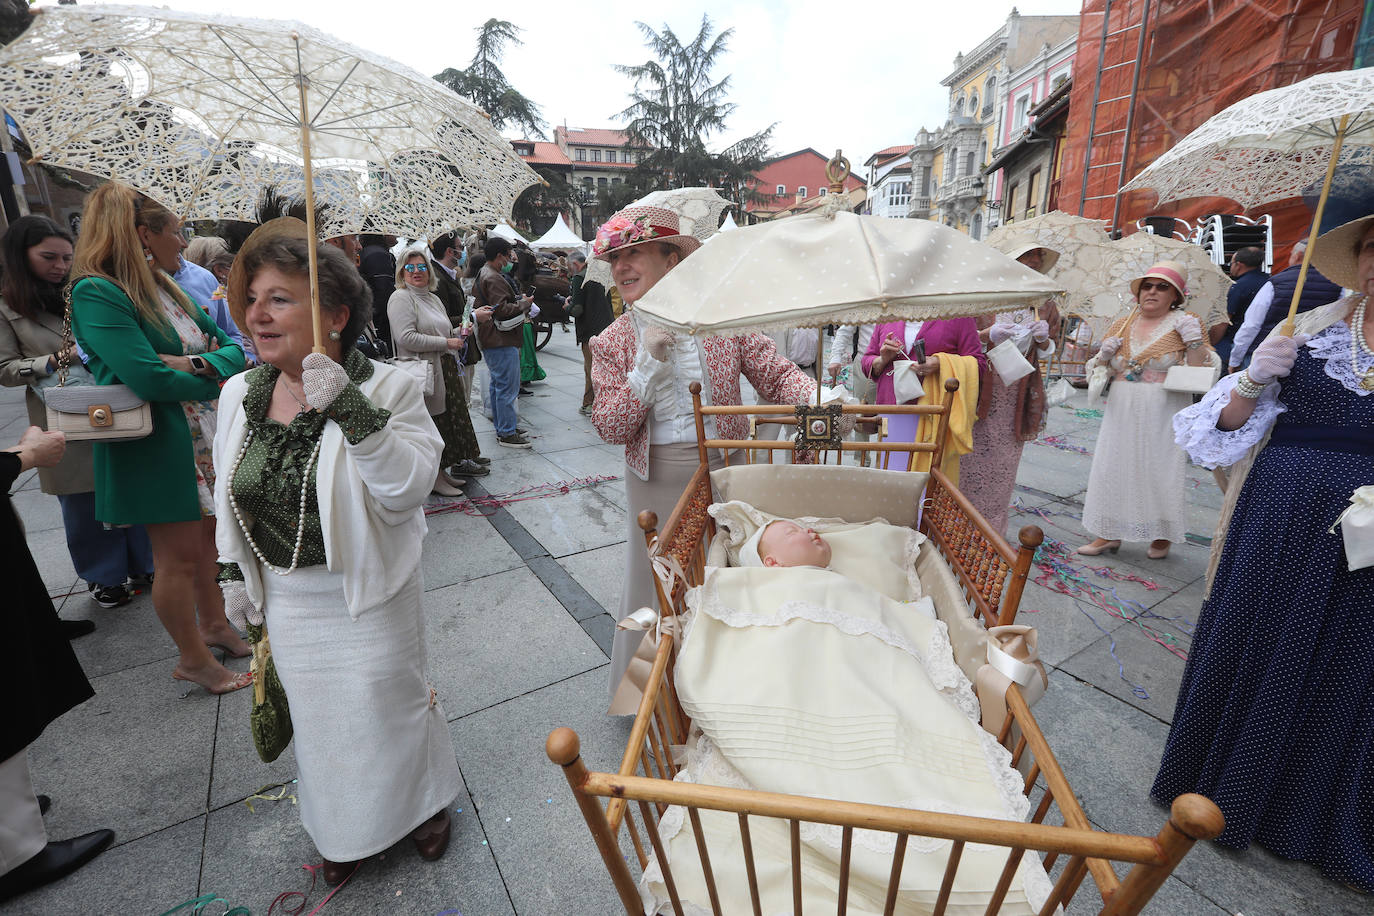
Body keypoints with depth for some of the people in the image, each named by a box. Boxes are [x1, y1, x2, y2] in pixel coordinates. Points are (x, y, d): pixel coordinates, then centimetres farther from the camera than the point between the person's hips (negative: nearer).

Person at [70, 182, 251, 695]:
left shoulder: (168, 289, 10)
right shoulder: (97, 293, -15)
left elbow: (233, 346, 6)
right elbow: (148, 378, -24)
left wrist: (202, 364, -15)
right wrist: (215, 380, -9)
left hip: (205, 437, 7)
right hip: (157, 446, -7)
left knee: (206, 538, 18)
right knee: (178, 557, 4)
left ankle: (213, 625, 36)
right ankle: (192, 659, 21)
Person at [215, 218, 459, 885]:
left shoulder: (387, 387, -17)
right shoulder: (239, 394, -1)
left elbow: (406, 488, -27)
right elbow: (230, 495, 12)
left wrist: (352, 411, -37)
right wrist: (234, 573, 12)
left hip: (369, 593, -4)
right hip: (285, 598, 5)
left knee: (390, 702, 12)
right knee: (316, 713, 19)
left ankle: (426, 801, 42)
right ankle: (345, 830, 47)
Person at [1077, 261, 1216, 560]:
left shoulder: (1185, 324, -1)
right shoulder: (1121, 325, 9)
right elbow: (1100, 372, 15)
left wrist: (1194, 341, -18)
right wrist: (1104, 355, -4)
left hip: (1162, 415, -3)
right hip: (1122, 411, 3)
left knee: (1159, 471, 4)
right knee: (1112, 468, 4)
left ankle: (1162, 536, 23)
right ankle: (1109, 533, 16)